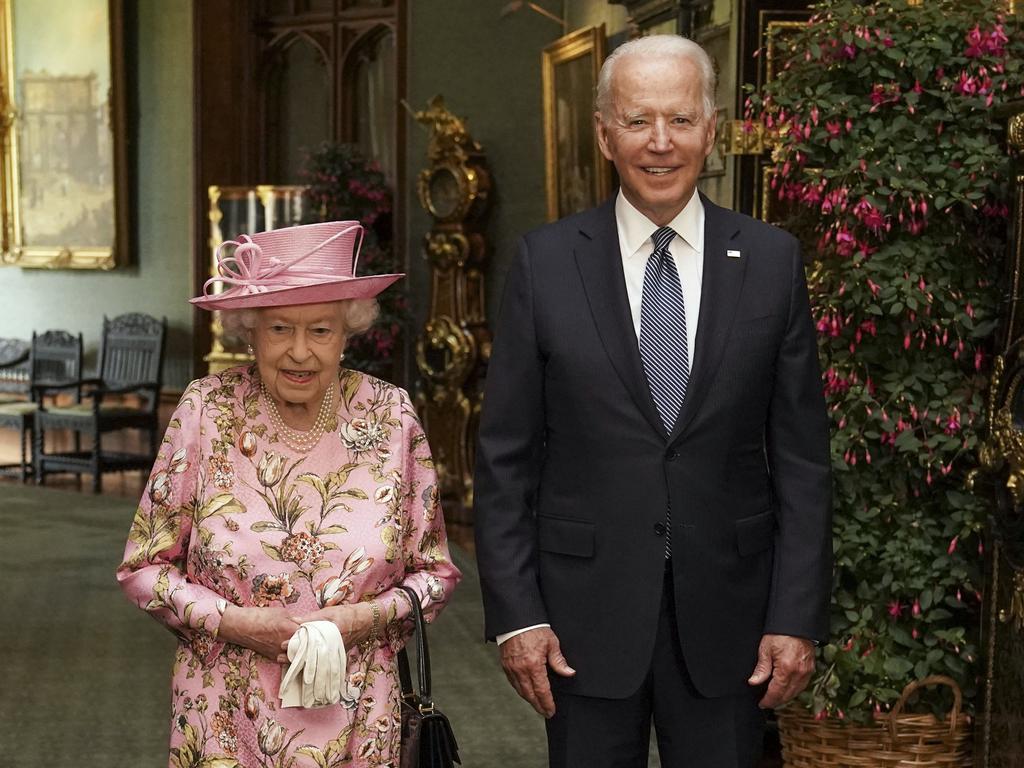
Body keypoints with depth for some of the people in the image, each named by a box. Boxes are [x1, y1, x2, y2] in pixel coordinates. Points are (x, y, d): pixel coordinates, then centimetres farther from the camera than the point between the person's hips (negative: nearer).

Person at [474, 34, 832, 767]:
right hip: (587, 608, 0)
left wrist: (798, 617, -3)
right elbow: (506, 455, -1)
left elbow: (801, 456, 1)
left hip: (726, 612, 1)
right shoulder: (547, 262, -2)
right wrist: (515, 612, -5)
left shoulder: (772, 261, 0)